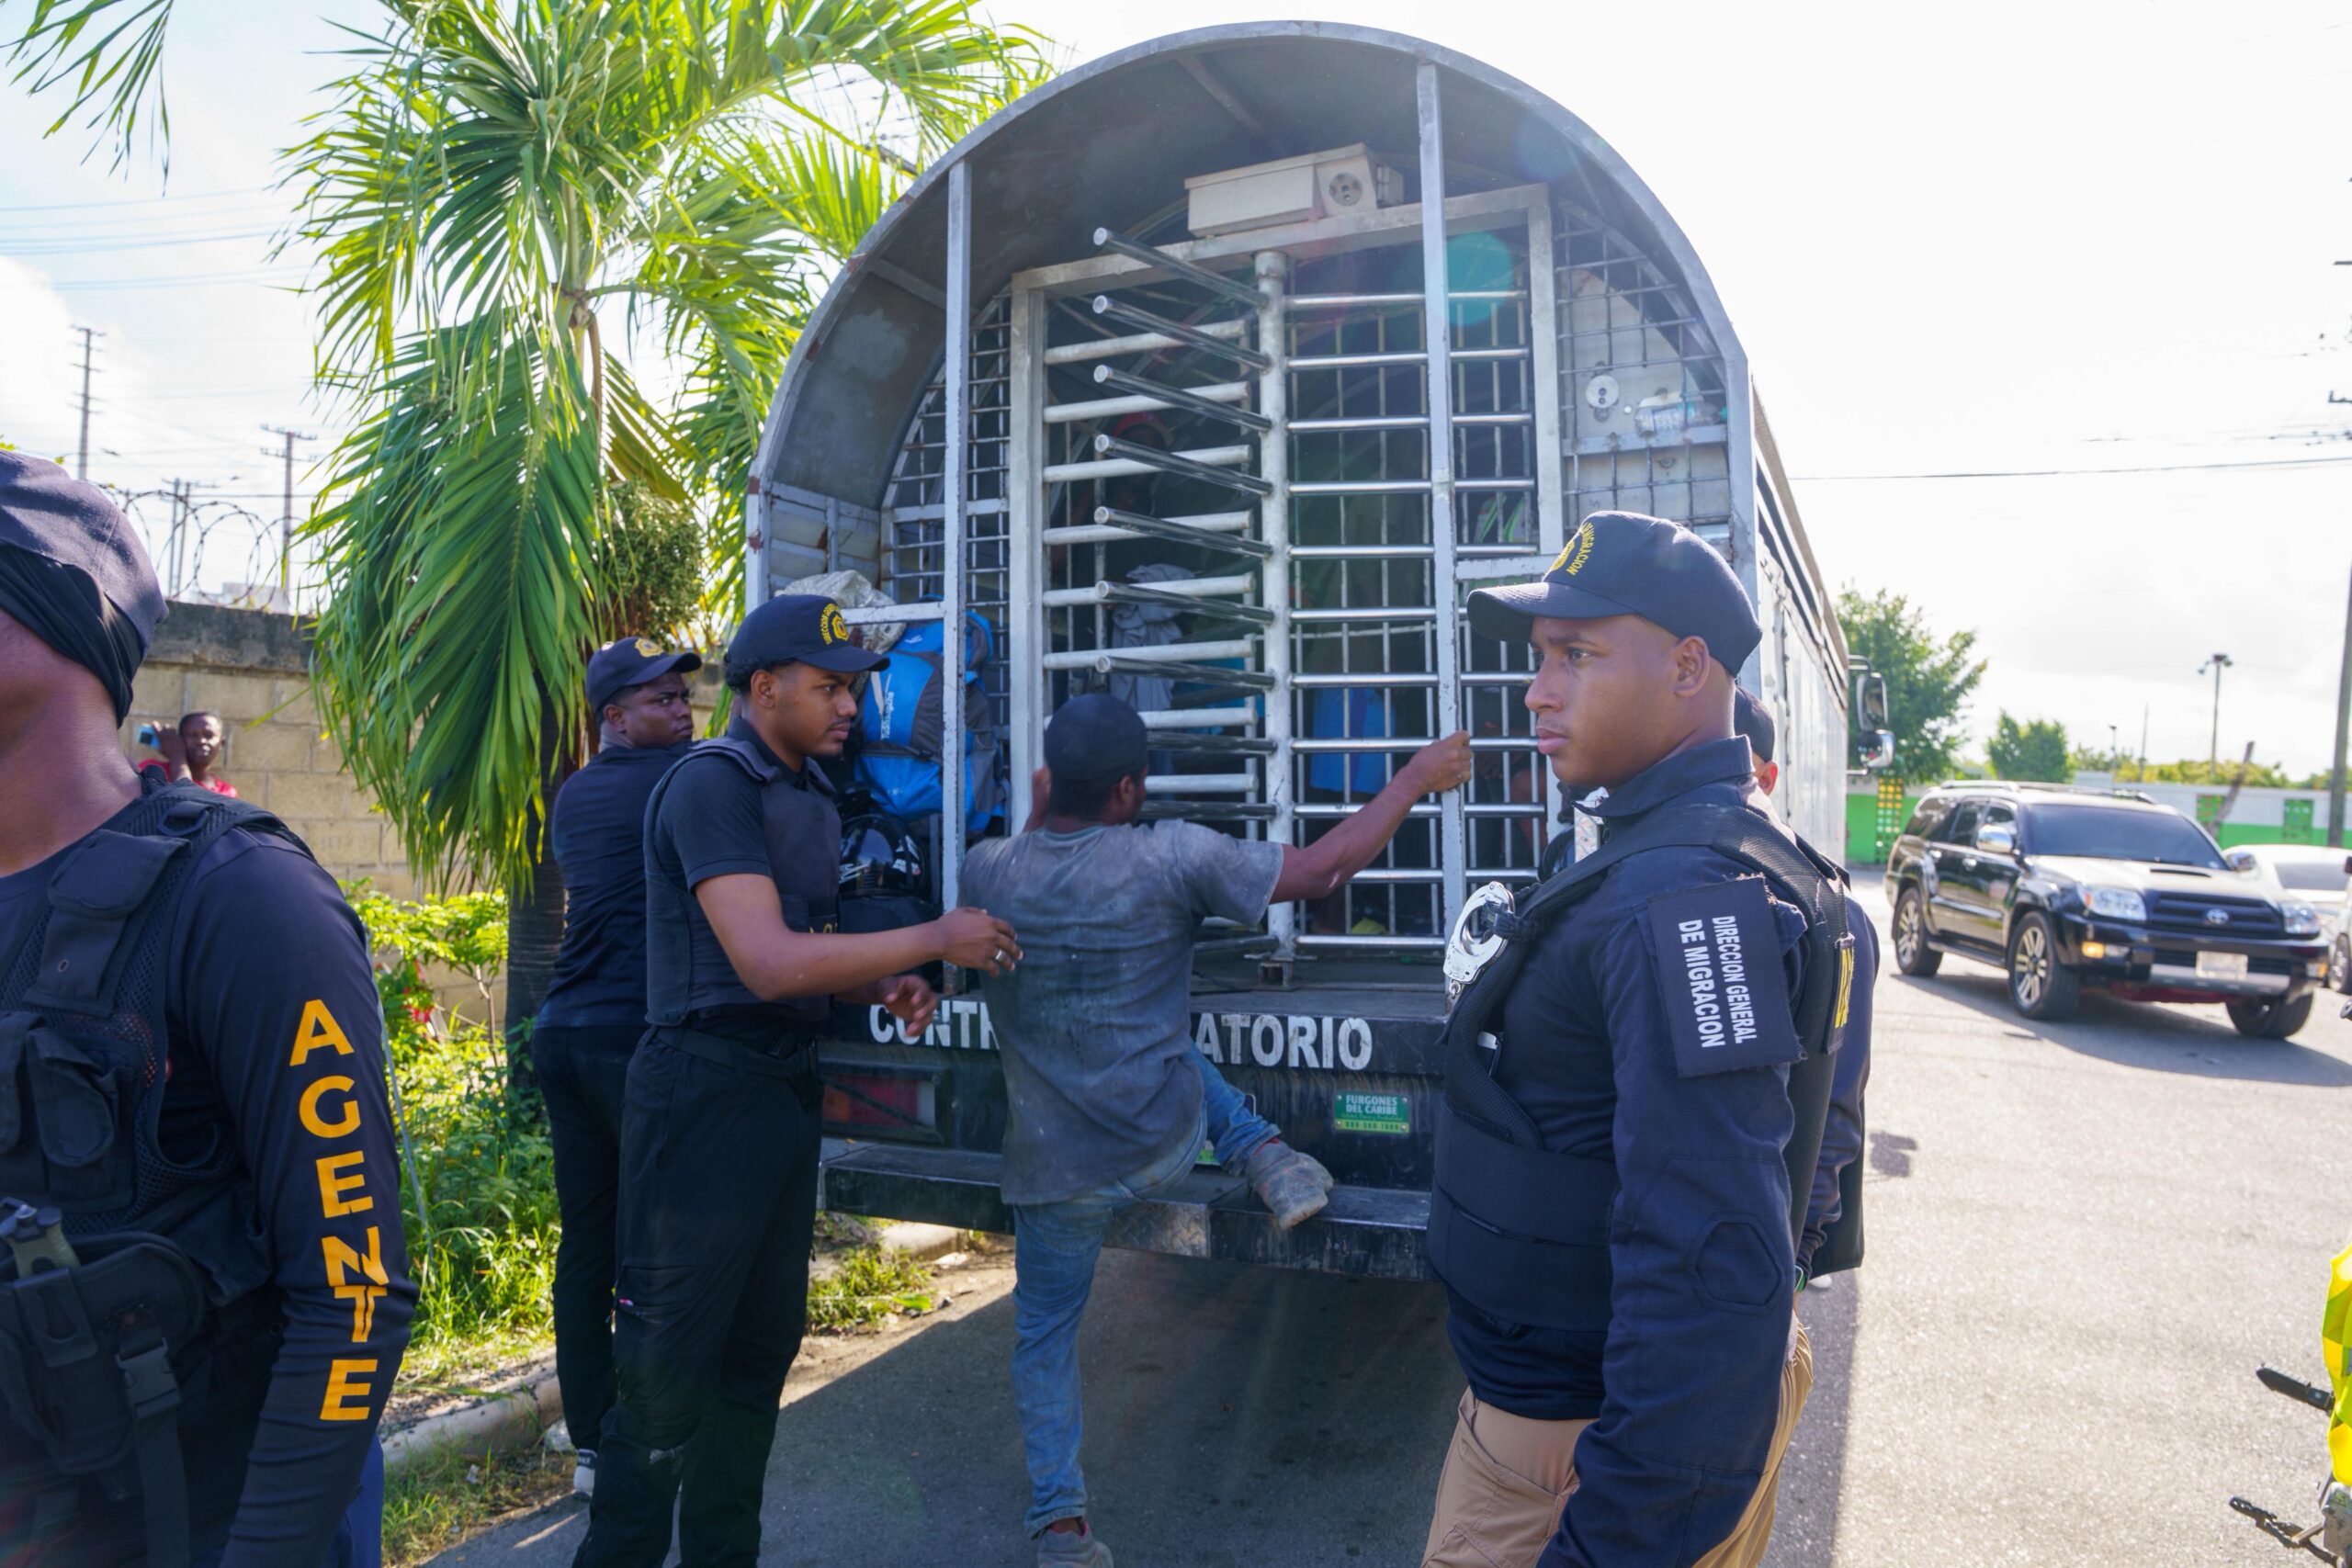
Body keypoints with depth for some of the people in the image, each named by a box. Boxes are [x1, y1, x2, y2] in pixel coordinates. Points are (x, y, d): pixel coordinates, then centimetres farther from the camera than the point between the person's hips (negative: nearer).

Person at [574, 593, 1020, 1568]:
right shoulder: (712, 783, -15)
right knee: (668, 1368, 0)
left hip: (787, 1088, 9)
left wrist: (885, 987, 1)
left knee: (762, 1348, 17)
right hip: (707, 1088, -9)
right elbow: (769, 963, -24)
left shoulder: (811, 798, 13)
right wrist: (936, 938, -18)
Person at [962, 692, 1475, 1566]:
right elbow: (1323, 869, -11)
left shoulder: (985, 870, -11)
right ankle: (1266, 1157, 17)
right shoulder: (1167, 857, -18)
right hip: (1164, 1146, -1)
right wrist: (1416, 779, -1)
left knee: (1044, 1336, 20)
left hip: (1054, 1173, 1)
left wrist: (1040, 806, 26)